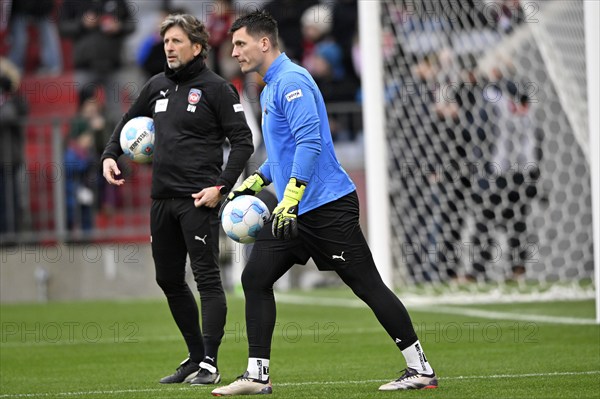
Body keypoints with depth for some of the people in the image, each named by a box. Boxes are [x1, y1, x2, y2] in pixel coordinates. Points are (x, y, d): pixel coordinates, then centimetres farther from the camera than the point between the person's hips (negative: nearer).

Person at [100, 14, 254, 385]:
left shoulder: (216, 87, -6)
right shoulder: (158, 86, 12)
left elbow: (243, 141, -8)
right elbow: (130, 121, 26)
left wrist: (221, 186, -16)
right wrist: (110, 155, 8)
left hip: (198, 200, -8)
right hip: (162, 199, 8)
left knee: (207, 277, -7)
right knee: (169, 280, 11)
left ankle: (209, 364, -5)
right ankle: (196, 357, 21)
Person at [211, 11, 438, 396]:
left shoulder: (291, 81, -14)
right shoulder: (271, 88, 18)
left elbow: (310, 141, -25)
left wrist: (290, 198, -30)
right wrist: (254, 183, 20)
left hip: (326, 205, -10)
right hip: (294, 210, 10)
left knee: (368, 286, -6)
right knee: (255, 278, 2)